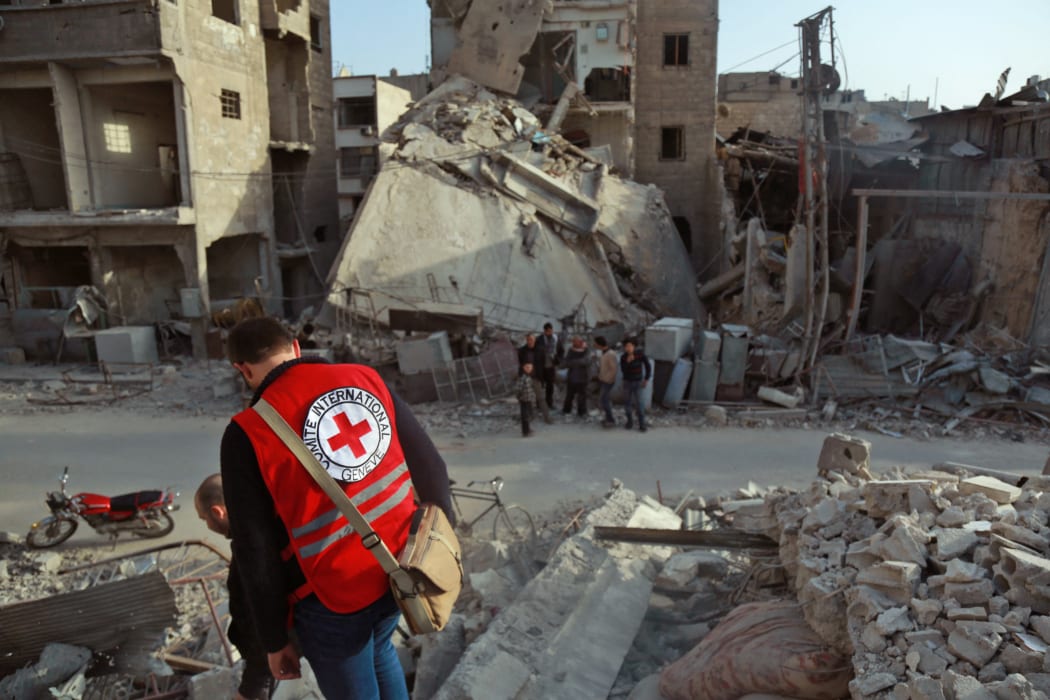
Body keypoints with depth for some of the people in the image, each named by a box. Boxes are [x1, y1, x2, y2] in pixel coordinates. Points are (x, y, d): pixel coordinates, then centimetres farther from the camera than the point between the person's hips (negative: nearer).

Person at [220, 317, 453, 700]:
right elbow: (429, 466, -2)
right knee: (378, 649, 34)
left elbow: (257, 554, -12)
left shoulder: (248, 432, -16)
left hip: (334, 601, -4)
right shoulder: (366, 379, -6)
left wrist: (274, 639, 3)